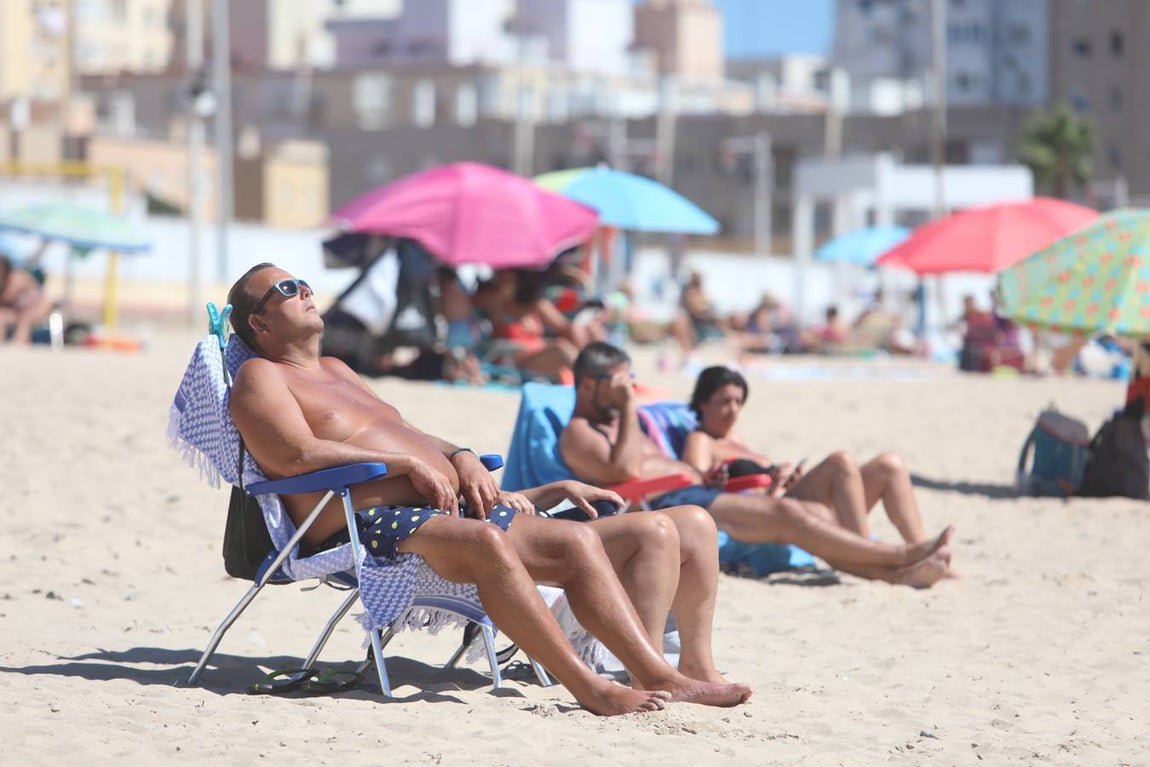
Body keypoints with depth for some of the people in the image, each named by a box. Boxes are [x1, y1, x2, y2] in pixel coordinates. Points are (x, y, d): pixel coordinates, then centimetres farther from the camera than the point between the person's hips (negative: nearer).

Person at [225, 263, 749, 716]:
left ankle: (658, 676, -12)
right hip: (367, 522, -9)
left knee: (577, 539, -4)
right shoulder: (260, 377, 2)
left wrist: (460, 459, 8)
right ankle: (588, 688, -37)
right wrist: (409, 462, -14)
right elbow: (297, 456, -15)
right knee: (485, 542, -36)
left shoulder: (335, 370, 31)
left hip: (438, 507, 10)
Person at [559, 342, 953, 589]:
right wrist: (628, 407, -10)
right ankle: (902, 555, -23)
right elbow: (625, 470, -19)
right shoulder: (578, 433, 1)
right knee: (784, 513, -22)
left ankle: (897, 573, -21)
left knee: (818, 511, -6)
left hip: (699, 494, 10)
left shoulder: (616, 423, 31)